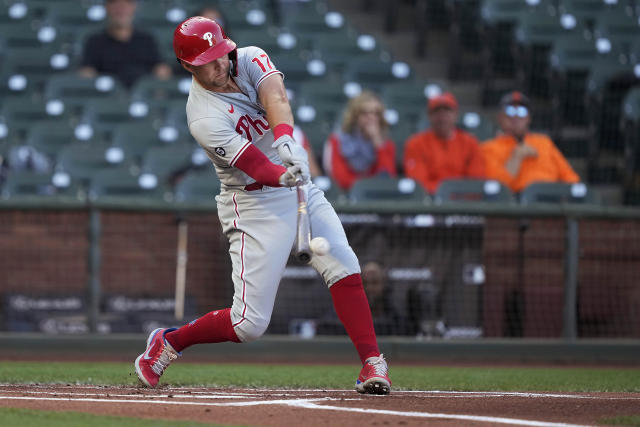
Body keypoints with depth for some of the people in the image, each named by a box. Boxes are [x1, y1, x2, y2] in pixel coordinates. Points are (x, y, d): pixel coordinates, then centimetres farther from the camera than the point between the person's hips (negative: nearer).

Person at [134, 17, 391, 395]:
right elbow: (255, 166, -28)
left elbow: (275, 98, -24)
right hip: (255, 205, -6)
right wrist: (284, 176, -49)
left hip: (302, 190, 6)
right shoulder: (204, 118, -19)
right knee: (250, 323, -7)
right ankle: (167, 343, 16)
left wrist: (284, 138, -44)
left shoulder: (250, 60, -3)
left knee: (343, 266, -15)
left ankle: (373, 363, -11)